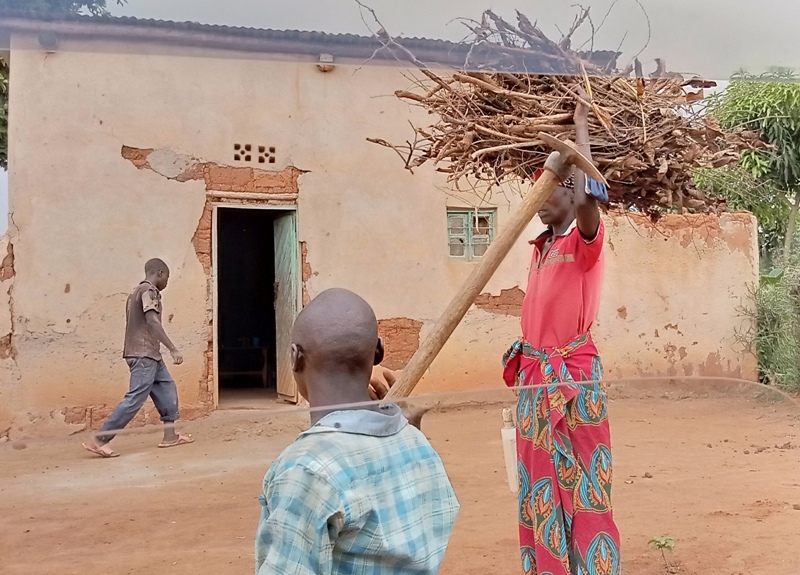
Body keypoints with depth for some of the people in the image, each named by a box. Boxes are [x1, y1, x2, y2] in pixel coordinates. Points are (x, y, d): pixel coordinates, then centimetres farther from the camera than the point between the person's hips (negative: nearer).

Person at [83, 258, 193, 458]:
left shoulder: (137, 291, 19)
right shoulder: (149, 291, -10)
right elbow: (152, 322, -22)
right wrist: (173, 349, -24)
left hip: (147, 353, 10)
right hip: (144, 354, -10)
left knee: (167, 387, 14)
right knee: (135, 399, -10)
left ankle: (170, 435, 16)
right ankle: (99, 440, -9)